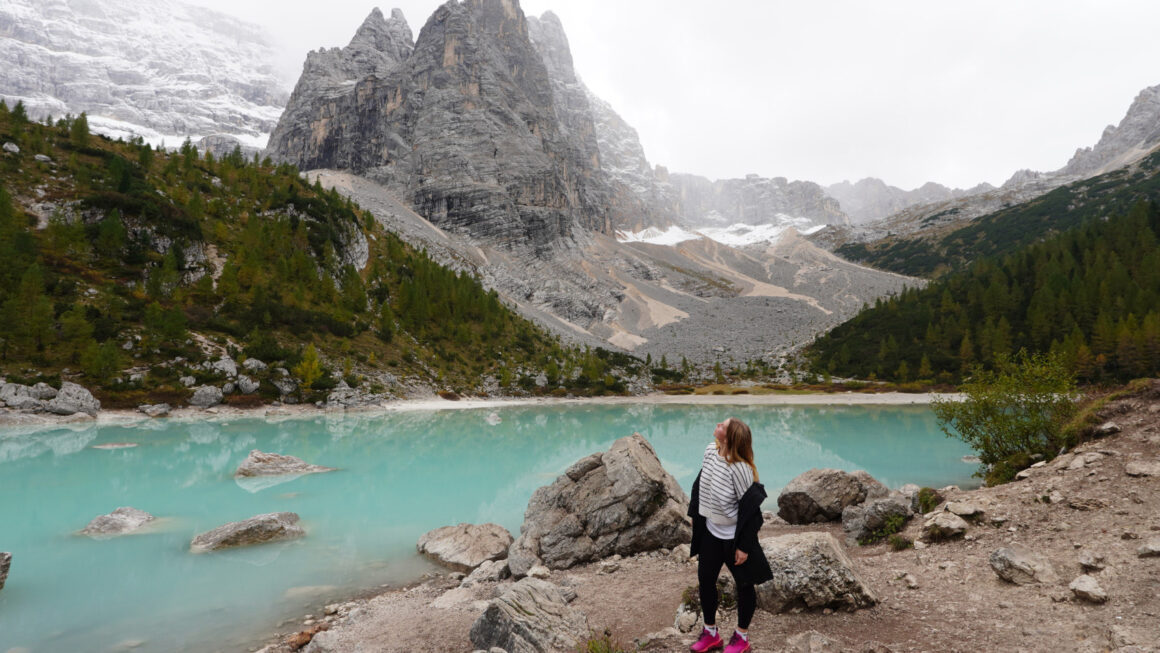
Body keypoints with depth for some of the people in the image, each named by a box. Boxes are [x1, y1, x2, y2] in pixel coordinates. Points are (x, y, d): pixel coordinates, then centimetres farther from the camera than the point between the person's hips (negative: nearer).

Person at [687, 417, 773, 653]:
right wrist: (695, 513, 14)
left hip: (733, 536, -7)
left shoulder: (739, 469, -30)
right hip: (710, 530, 7)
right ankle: (710, 633, 37)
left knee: (744, 584, 14)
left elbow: (750, 509, -22)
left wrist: (744, 546, -16)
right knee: (705, 579, 17)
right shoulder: (710, 451, -10)